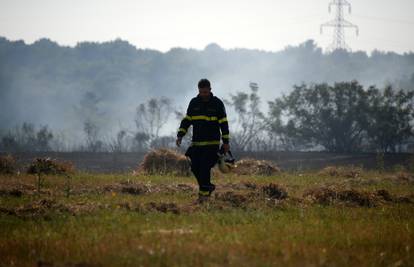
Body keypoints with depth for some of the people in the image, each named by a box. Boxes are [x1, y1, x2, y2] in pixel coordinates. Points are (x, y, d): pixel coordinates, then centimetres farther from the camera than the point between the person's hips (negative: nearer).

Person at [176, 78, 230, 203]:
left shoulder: (217, 103, -1)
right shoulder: (194, 103, 8)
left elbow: (224, 124, -1)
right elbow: (186, 120, 12)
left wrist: (226, 142, -5)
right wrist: (180, 135, -1)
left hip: (212, 143, -4)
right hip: (196, 143, 4)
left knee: (205, 168, -13)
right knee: (195, 168, 1)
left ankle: (204, 193, -6)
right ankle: (208, 187, 21)